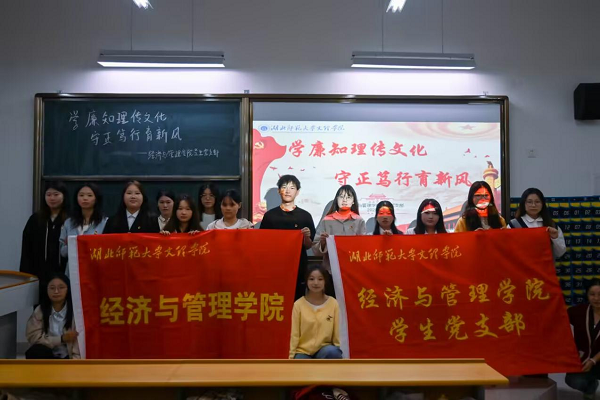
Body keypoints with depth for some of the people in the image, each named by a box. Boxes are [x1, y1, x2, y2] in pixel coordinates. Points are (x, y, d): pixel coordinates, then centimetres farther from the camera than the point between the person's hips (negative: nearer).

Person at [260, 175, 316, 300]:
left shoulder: (305, 216, 2)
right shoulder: (270, 215, 3)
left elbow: (308, 246, 3)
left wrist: (306, 237, -16)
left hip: (298, 267, 0)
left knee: (297, 300, 6)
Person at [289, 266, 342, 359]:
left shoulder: (333, 303, -6)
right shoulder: (298, 304, -7)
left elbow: (337, 332, -1)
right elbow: (294, 334, -4)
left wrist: (338, 351, -10)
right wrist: (292, 357, -7)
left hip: (324, 350, 1)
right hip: (303, 351, -1)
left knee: (331, 352, -35)